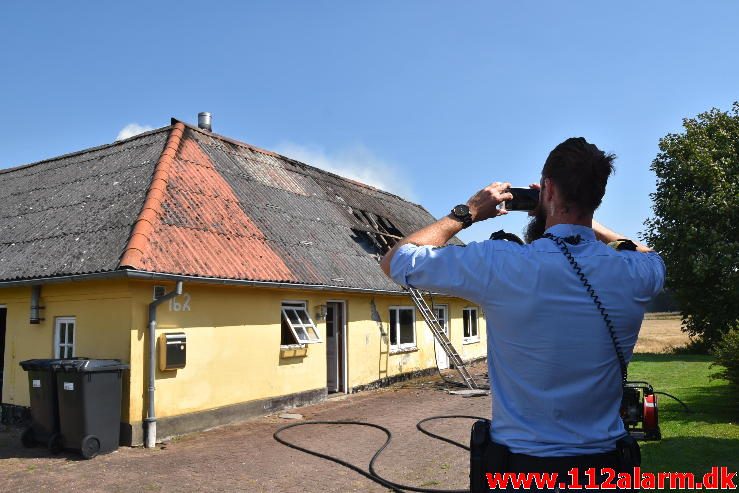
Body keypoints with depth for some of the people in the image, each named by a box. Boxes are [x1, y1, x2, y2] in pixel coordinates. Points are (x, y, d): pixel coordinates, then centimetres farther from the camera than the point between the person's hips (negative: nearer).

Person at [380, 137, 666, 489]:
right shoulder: (634, 274, -11)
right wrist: (580, 219, 12)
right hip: (603, 462, 2)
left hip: (521, 463, -1)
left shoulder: (499, 264, -22)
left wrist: (468, 211, 1)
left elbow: (395, 260, -8)